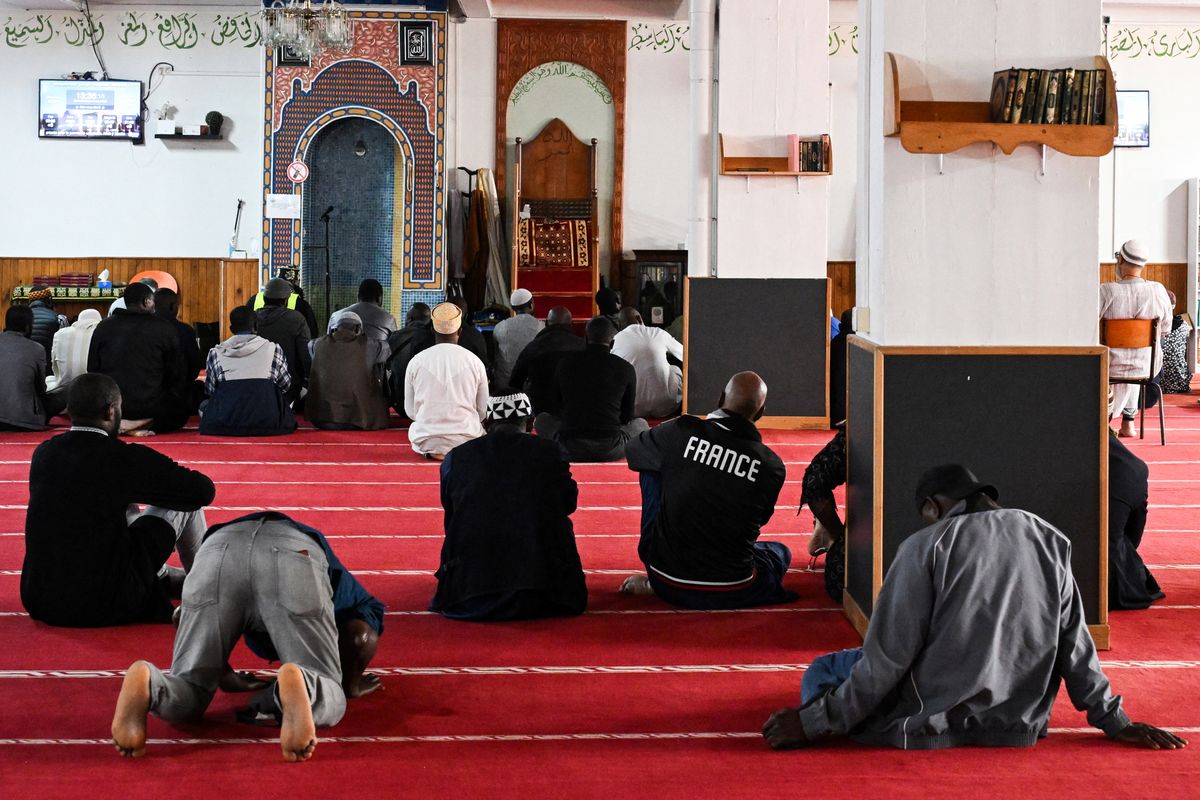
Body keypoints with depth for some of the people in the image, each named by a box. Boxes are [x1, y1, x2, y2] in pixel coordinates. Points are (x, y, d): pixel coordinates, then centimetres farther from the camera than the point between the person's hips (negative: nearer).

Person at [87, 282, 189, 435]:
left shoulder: (103, 327, 3)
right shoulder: (165, 329, -4)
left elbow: (92, 369, 9)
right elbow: (176, 375, 2)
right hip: (150, 407, -5)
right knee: (182, 408, 23)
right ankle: (144, 424, -8)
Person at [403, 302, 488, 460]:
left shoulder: (416, 362, 0)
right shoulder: (475, 362, 0)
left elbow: (410, 411, 8)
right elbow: (483, 412, 8)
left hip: (426, 443, -1)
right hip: (466, 442, 1)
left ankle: (431, 451, 4)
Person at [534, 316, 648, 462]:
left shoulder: (565, 363, 5)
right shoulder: (626, 368, -1)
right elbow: (627, 416, 12)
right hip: (610, 451, 0)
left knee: (541, 419, 29)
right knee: (640, 423, 28)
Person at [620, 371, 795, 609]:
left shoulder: (680, 431, -9)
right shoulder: (773, 467, -7)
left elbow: (632, 452, 12)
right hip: (731, 595, -1)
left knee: (652, 470, 19)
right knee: (782, 553, 32)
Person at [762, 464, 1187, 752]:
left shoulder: (928, 546, -9)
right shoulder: (1047, 540, 6)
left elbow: (887, 657, -13)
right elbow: (1076, 646, 7)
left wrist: (813, 721, -7)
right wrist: (1115, 721, 17)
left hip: (934, 727, -6)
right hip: (1018, 729, 6)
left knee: (823, 672, 12)